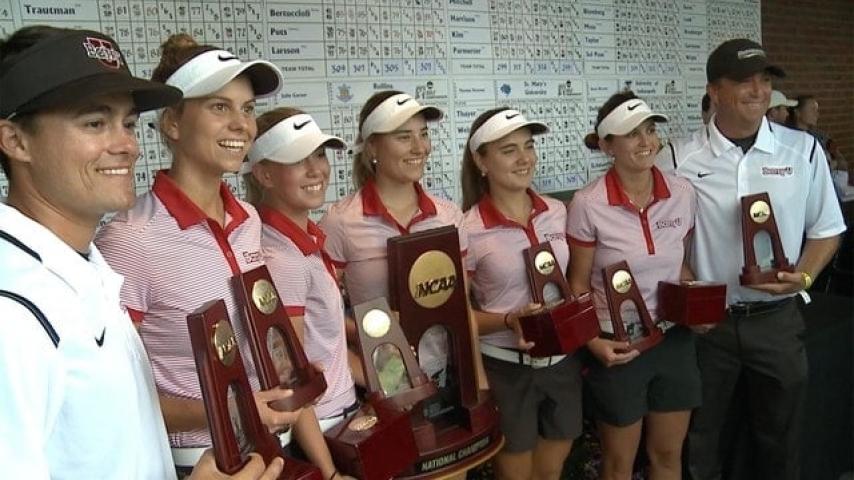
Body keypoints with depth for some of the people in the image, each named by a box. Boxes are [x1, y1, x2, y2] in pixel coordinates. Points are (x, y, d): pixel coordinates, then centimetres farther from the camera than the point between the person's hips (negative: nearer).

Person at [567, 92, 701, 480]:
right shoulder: (588, 205, -16)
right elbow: (579, 285, -8)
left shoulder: (682, 194, -4)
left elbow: (680, 265, 11)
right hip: (619, 345, -3)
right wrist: (593, 341, -19)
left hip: (674, 340, 4)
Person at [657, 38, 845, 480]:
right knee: (699, 439, 14)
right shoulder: (678, 159, -7)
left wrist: (804, 277, -11)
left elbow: (825, 229, 6)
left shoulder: (803, 150, -2)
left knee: (779, 435, 18)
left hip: (777, 318, 2)